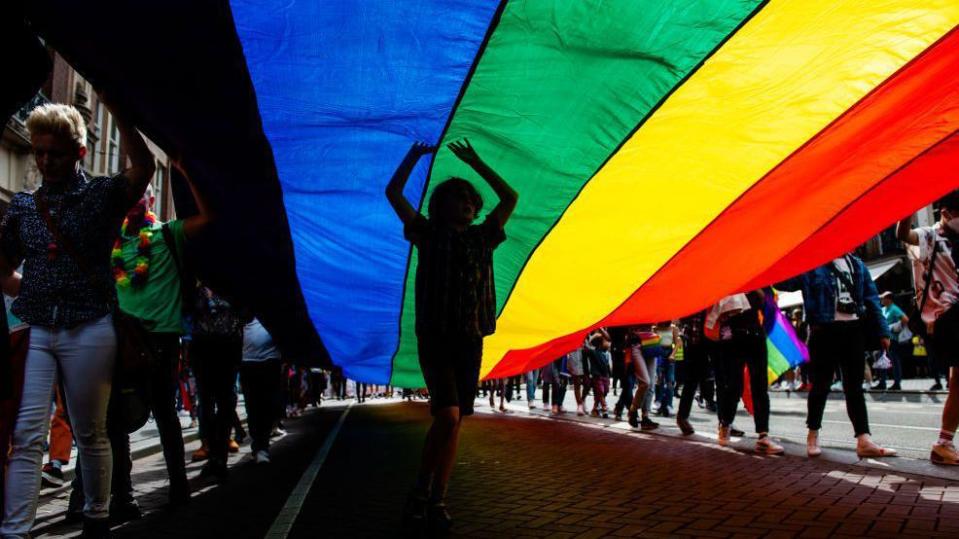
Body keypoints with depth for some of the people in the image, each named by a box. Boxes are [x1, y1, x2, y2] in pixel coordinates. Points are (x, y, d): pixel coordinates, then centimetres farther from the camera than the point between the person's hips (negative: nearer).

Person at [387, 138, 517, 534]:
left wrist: (476, 163, 19)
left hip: (471, 342, 4)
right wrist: (414, 157, 6)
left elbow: (510, 197, 18)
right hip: (435, 338, -4)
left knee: (454, 422, 4)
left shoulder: (481, 238, 16)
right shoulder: (429, 234, 8)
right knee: (448, 416, -18)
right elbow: (393, 193, 3)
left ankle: (436, 502, 13)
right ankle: (421, 495, -1)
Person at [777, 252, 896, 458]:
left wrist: (882, 331, 9)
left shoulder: (857, 264, 14)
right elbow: (784, 281, -10)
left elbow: (871, 298, 13)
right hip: (825, 330, -4)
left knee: (854, 386, 5)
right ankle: (813, 436, 16)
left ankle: (864, 440, 5)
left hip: (854, 329, 4)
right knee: (821, 384, 4)